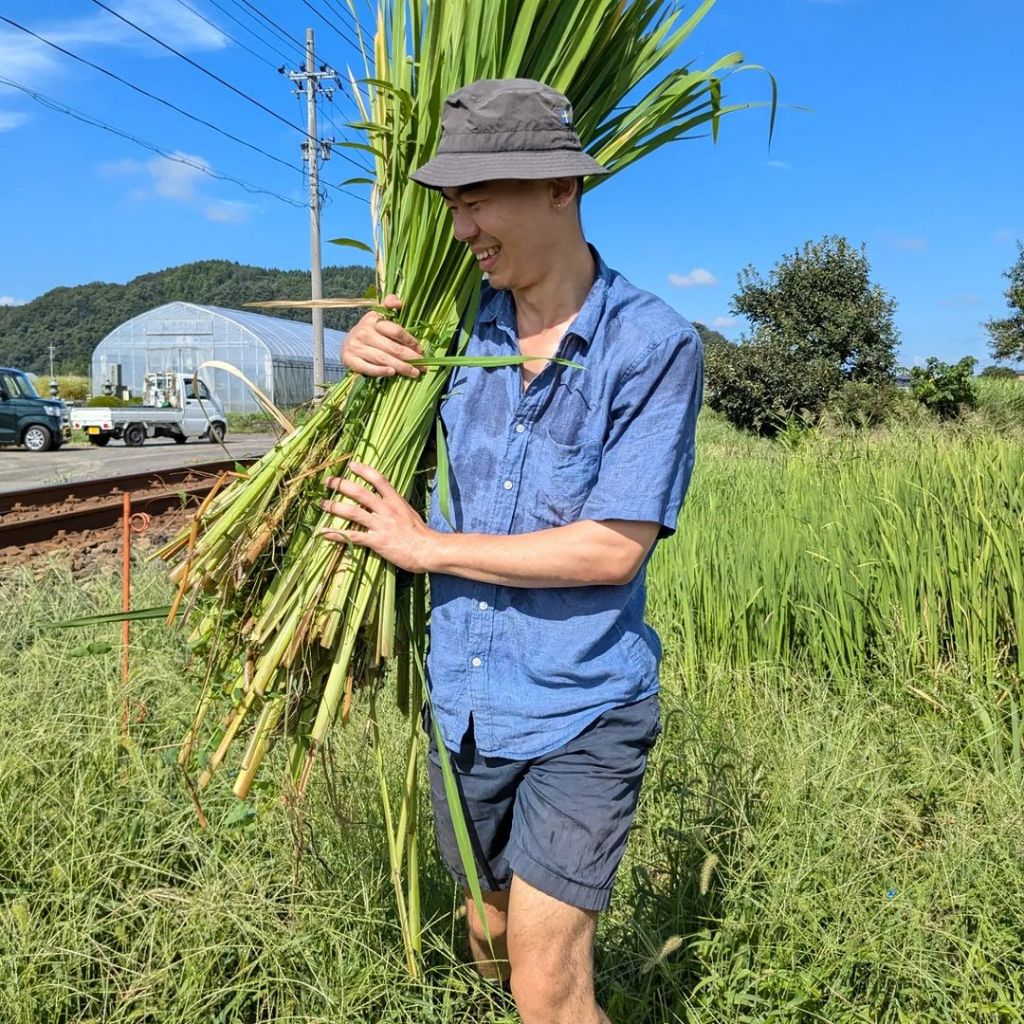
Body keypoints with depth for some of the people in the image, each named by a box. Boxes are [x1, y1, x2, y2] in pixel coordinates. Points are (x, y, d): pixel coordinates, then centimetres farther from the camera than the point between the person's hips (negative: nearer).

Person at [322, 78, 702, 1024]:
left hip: (581, 709, -5)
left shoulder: (654, 345, -15)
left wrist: (427, 546, -15)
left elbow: (615, 549, -21)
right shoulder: (461, 328, -1)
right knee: (493, 942, 23)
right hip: (466, 704, 6)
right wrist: (363, 352, -5)